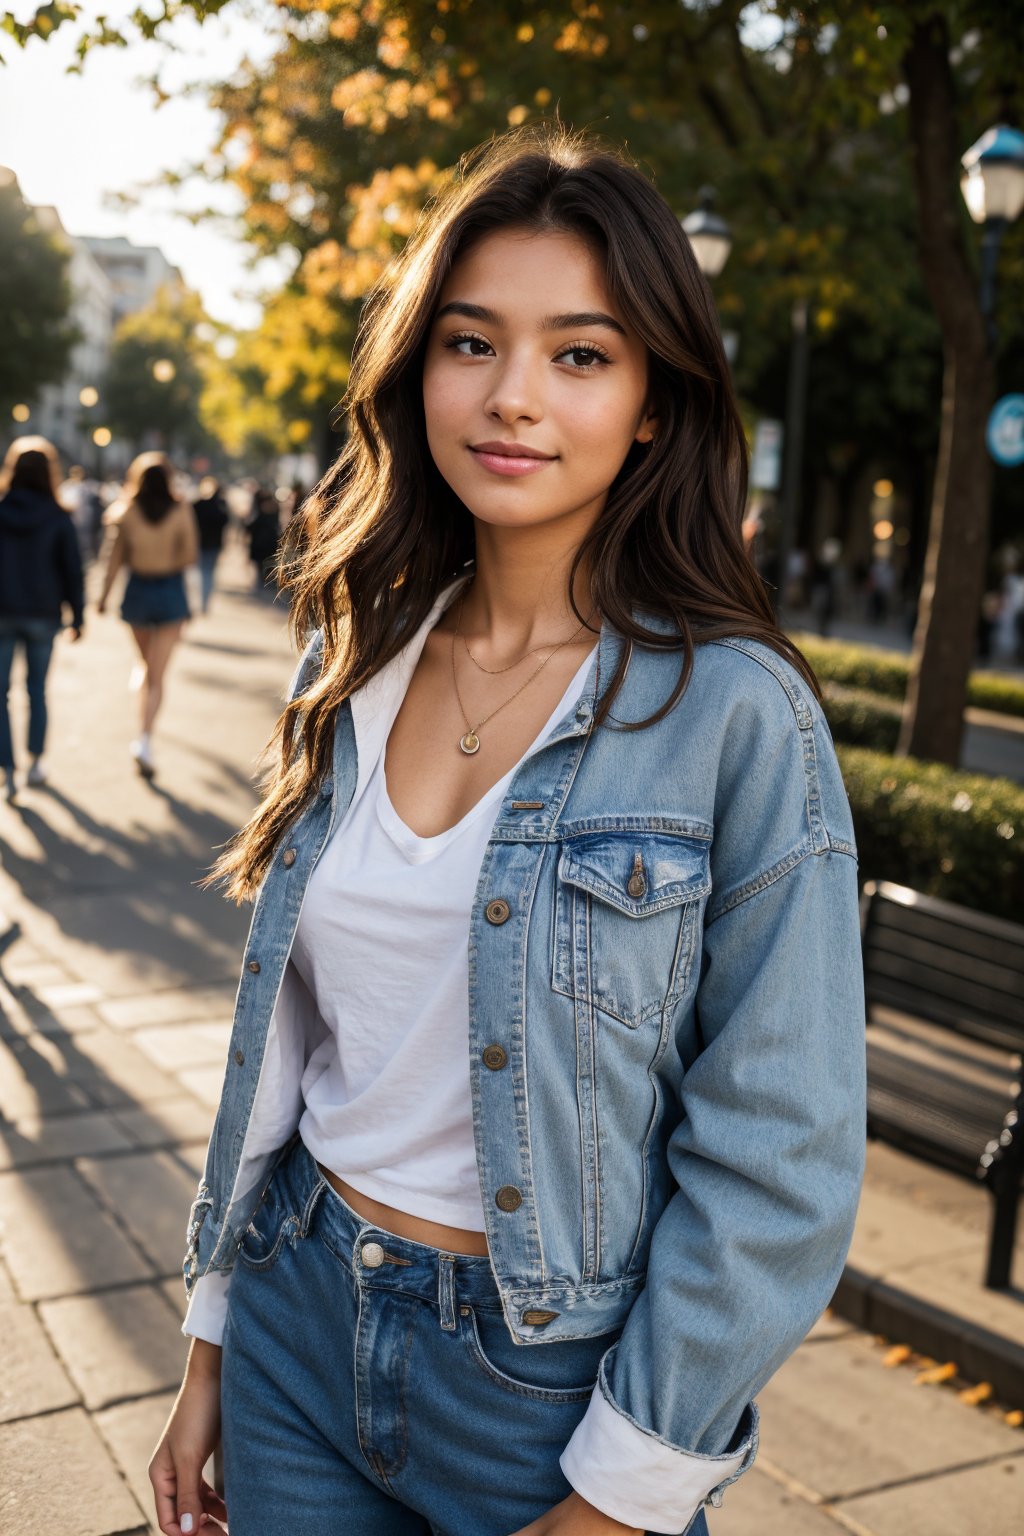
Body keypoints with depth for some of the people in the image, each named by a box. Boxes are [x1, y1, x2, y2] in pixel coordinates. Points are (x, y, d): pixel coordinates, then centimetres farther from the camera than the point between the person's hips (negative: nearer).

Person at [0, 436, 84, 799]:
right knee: (38, 688, 16)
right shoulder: (58, 518, -5)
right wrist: (77, 617, 7)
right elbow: (72, 571, -3)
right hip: (43, 615, 1)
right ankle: (35, 762, 23)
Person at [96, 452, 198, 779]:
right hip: (170, 592, -2)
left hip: (137, 590, 2)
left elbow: (115, 557, -2)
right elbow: (190, 555, -8)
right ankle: (145, 737, -18)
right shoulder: (181, 510, -8)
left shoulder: (126, 511, -4)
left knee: (146, 661, 26)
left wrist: (104, 594, 6)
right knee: (157, 675, -4)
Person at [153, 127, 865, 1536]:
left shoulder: (738, 715, -17)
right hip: (300, 1325, 5)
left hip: (555, 1384, -4)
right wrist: (214, 1339, 8)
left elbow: (778, 1168, -15)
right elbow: (285, 1036, 6)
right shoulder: (356, 663, -1)